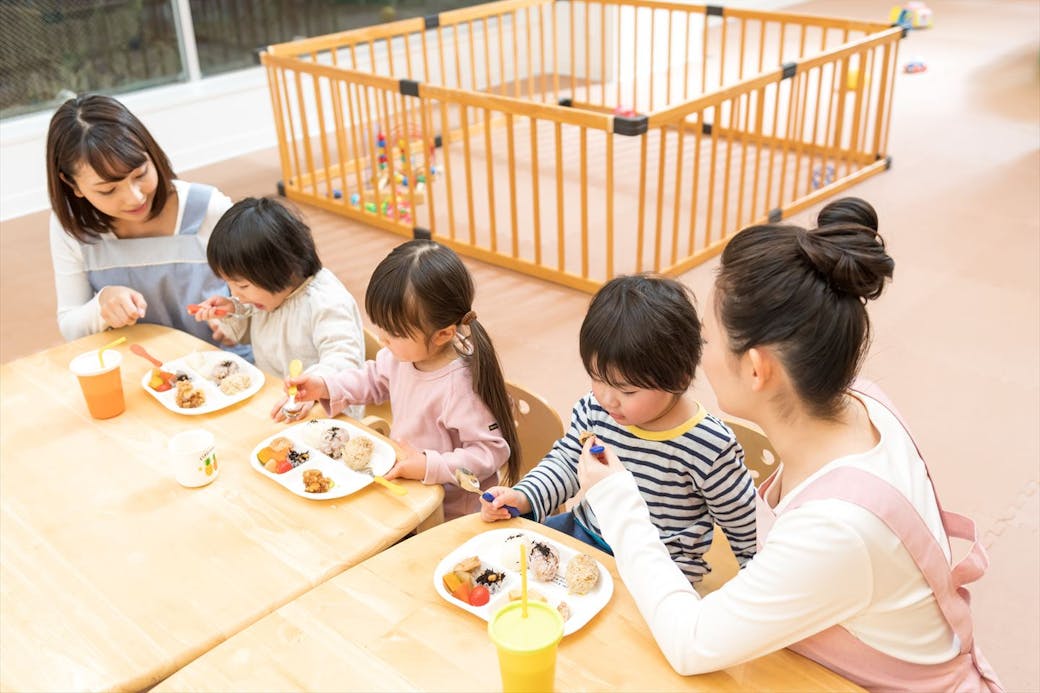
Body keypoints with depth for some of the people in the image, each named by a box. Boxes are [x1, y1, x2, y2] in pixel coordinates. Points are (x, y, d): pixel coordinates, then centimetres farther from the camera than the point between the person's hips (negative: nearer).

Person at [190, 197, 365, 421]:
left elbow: (342, 360, -29)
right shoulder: (268, 292, 7)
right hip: (268, 403, 8)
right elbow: (249, 331, 25)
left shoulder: (326, 303, -22)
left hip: (320, 412, -8)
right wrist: (232, 312, 3)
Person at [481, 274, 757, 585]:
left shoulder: (711, 449, -22)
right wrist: (522, 497, -10)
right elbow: (566, 461, 7)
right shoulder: (594, 408, -9)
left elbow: (743, 523, -6)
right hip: (586, 532, 5)